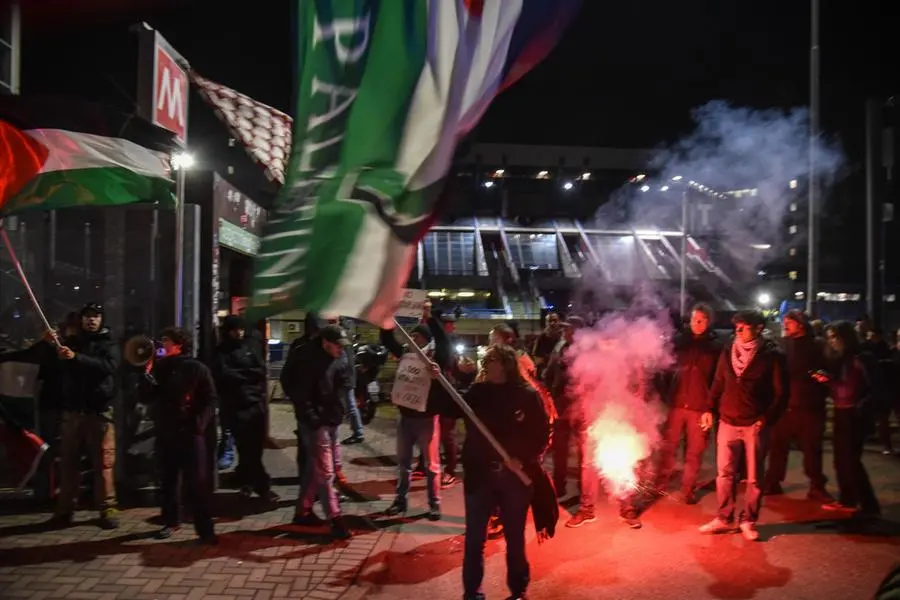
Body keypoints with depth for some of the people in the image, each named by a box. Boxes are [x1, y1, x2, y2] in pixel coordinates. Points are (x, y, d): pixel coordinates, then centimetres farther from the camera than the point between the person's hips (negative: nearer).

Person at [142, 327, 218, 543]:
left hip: (190, 432, -4)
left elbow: (210, 399, -4)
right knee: (167, 479, 14)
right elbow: (148, 396, 5)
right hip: (164, 432, 5)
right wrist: (147, 375, -7)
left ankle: (205, 528, 1)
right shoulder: (159, 367, 9)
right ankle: (171, 520, 31)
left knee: (197, 482, -3)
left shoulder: (197, 368, -3)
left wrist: (199, 424, -14)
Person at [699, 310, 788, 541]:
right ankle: (724, 518, 20)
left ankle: (748, 521, 21)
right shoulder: (728, 351, 5)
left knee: (754, 477, 7)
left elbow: (781, 392, -5)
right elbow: (719, 383, 12)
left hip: (755, 425, -3)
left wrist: (767, 418, -13)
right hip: (728, 422, 3)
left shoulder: (772, 355, -6)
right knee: (725, 473, 8)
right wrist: (710, 409, 6)